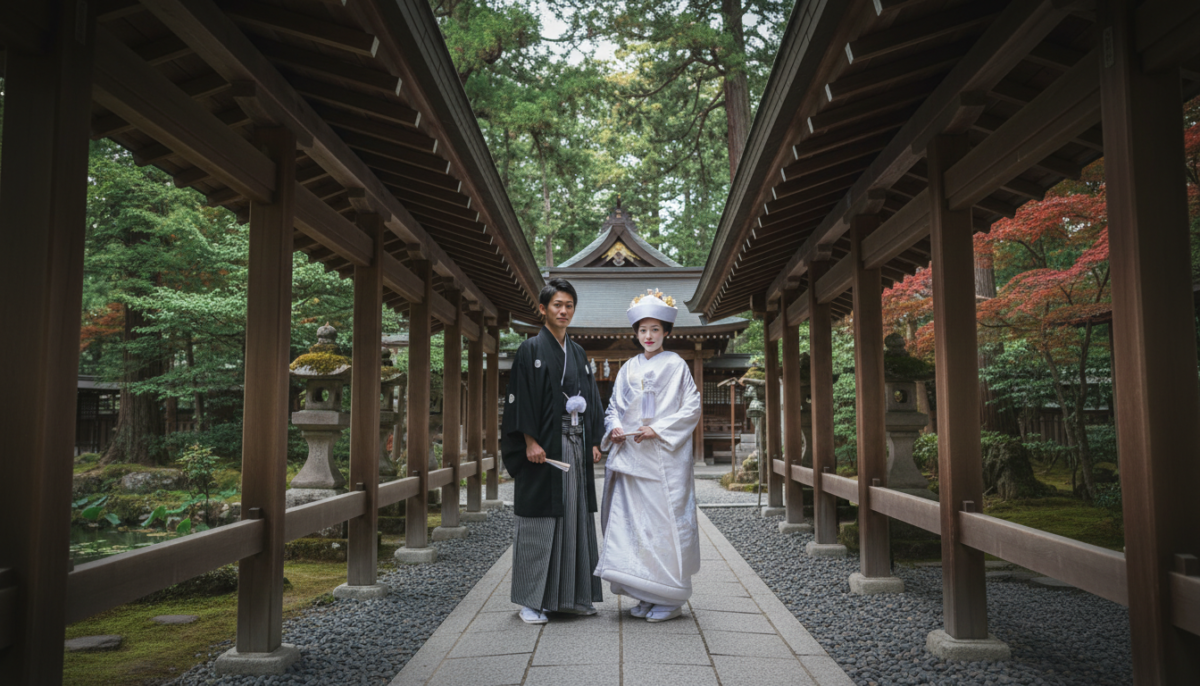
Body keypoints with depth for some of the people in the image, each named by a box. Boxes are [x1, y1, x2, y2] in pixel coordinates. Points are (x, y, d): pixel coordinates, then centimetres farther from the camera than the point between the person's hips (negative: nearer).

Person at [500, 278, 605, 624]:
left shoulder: (578, 352, 15)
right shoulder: (531, 349, -3)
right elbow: (522, 397, -10)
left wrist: (594, 441, 10)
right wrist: (530, 441, -18)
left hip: (574, 444, 6)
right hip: (544, 445, -6)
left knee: (574, 516, 8)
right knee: (539, 521, -3)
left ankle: (570, 596, 18)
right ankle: (531, 601, 6)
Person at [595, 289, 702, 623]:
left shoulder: (675, 365, 0)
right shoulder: (628, 368, 14)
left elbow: (692, 408, -5)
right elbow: (614, 406, 18)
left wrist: (658, 429, -14)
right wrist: (614, 427, -3)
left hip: (665, 457, -5)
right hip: (631, 456, 5)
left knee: (665, 520, -5)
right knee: (631, 521, 2)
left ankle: (670, 598, 6)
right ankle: (646, 595, 14)